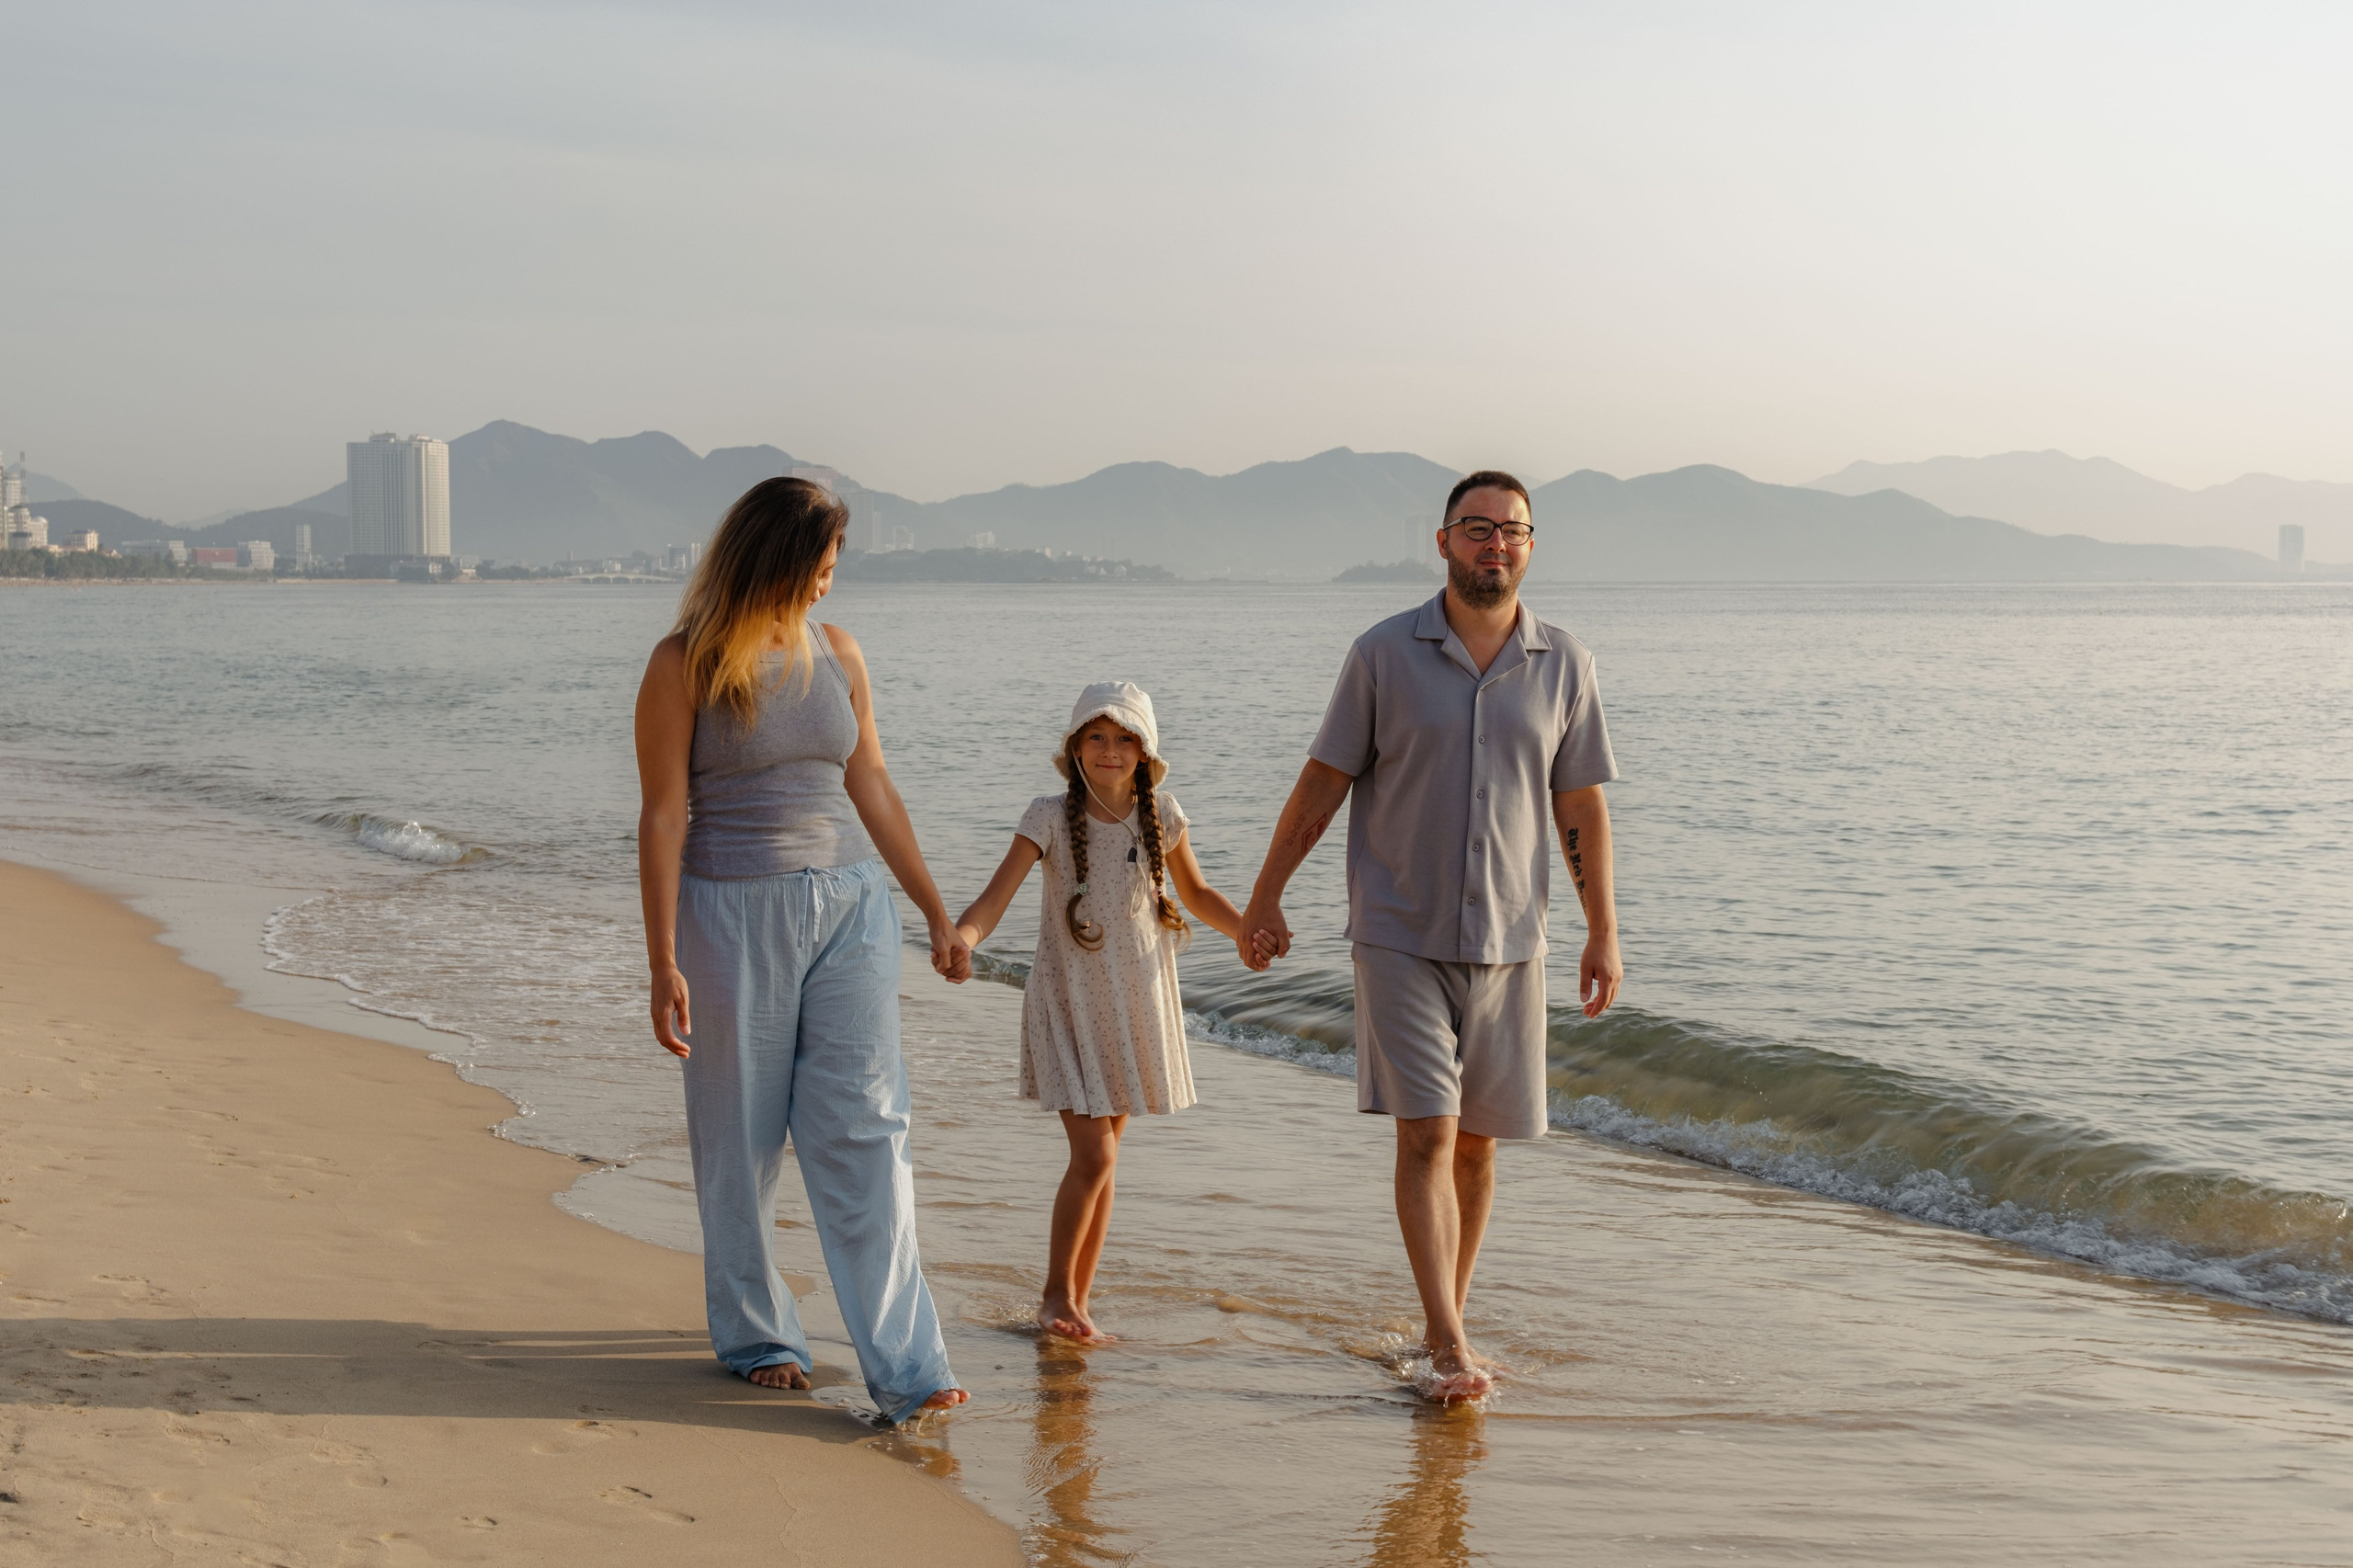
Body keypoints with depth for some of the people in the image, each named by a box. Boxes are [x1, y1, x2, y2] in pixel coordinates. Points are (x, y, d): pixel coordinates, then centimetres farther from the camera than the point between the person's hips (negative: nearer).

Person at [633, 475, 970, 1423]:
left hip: (849, 905, 4)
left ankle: (903, 1365, -5)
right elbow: (663, 817, -8)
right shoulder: (685, 665, -7)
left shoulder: (837, 654, 7)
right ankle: (755, 1335, 25)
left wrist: (936, 912, 16)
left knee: (866, 1128, -3)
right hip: (733, 911, -3)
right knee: (742, 1135, 8)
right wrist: (665, 965, -12)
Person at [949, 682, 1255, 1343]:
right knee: (1092, 1156, -12)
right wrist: (959, 937, -39)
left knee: (1102, 1160, 10)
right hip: (1069, 1003, -3)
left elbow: (1197, 894, 14)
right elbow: (995, 898, -19)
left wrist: (1249, 930, -3)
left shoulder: (1160, 816, -1)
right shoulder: (1051, 818, -11)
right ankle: (1056, 1294, 6)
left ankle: (1077, 1301, 21)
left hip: (1136, 1003, 3)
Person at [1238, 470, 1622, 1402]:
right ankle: (1450, 1350, -11)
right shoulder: (1384, 654, -4)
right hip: (1400, 937, -3)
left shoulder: (1564, 666, 2)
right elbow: (1323, 781, 2)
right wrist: (1264, 898, 4)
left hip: (1506, 942, 3)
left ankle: (1447, 1322, 26)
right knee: (1426, 1135, -11)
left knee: (1476, 1144, 10)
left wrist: (1604, 933, 6)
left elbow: (1581, 807, 7)